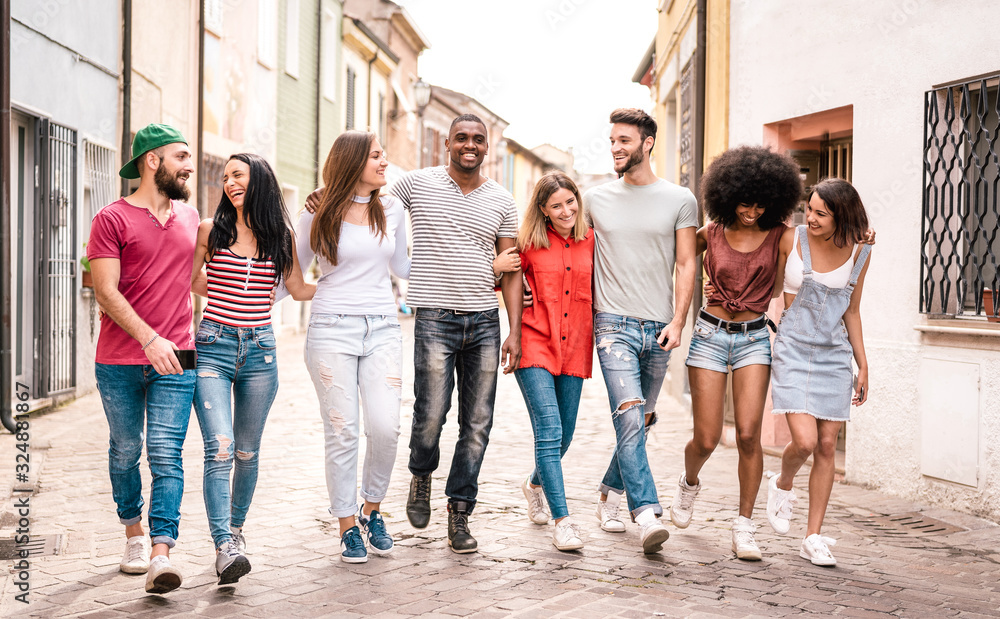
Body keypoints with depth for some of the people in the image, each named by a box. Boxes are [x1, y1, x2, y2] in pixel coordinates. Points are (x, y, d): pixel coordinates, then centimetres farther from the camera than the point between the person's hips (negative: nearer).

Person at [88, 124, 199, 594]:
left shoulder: (190, 217, 13)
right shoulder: (112, 219, -3)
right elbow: (106, 291, -11)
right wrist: (148, 338, -21)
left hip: (175, 361, 2)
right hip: (119, 362, -2)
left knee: (165, 456, -7)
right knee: (125, 452, 11)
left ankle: (161, 555, -12)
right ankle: (134, 534, 29)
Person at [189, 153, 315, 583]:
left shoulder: (279, 236, 7)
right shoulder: (210, 230, 2)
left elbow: (299, 290, 15)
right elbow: (188, 279, 15)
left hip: (259, 351, 2)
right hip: (213, 348, -2)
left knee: (247, 451, 11)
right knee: (219, 448, -15)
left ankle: (235, 528, 32)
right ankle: (224, 547, -19)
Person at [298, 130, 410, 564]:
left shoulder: (391, 209, 10)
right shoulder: (317, 215, 0)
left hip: (382, 329, 3)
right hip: (332, 329, -3)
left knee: (385, 427, -8)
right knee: (342, 432, -2)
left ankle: (372, 510, 15)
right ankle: (348, 527, 12)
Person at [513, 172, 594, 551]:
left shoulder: (590, 241, 5)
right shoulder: (529, 243, -3)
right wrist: (497, 268, -13)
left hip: (574, 348, 4)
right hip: (535, 345, -4)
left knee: (564, 436, 14)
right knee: (549, 431, -14)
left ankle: (535, 484, 45)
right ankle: (562, 521, -11)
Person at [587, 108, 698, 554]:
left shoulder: (680, 200, 5)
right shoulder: (596, 199, 9)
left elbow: (685, 265, 3)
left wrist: (677, 322, -6)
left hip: (658, 329, 2)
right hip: (613, 324, -1)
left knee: (639, 421, 11)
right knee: (629, 419, -16)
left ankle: (609, 495, 30)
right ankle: (647, 516, -20)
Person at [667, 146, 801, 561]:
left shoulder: (778, 235, -1)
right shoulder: (711, 234, 0)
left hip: (754, 339, 0)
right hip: (711, 335, 0)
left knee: (748, 433, -13)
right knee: (707, 439, -1)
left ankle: (744, 527, 0)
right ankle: (689, 483, 35)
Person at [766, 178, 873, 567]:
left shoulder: (859, 254, 1)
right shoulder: (791, 240, -7)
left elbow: (851, 312, 11)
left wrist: (863, 365, 13)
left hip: (834, 355, 3)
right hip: (793, 349, -3)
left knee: (827, 446, 1)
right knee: (804, 441, -15)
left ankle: (813, 538, 11)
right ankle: (782, 485, 20)